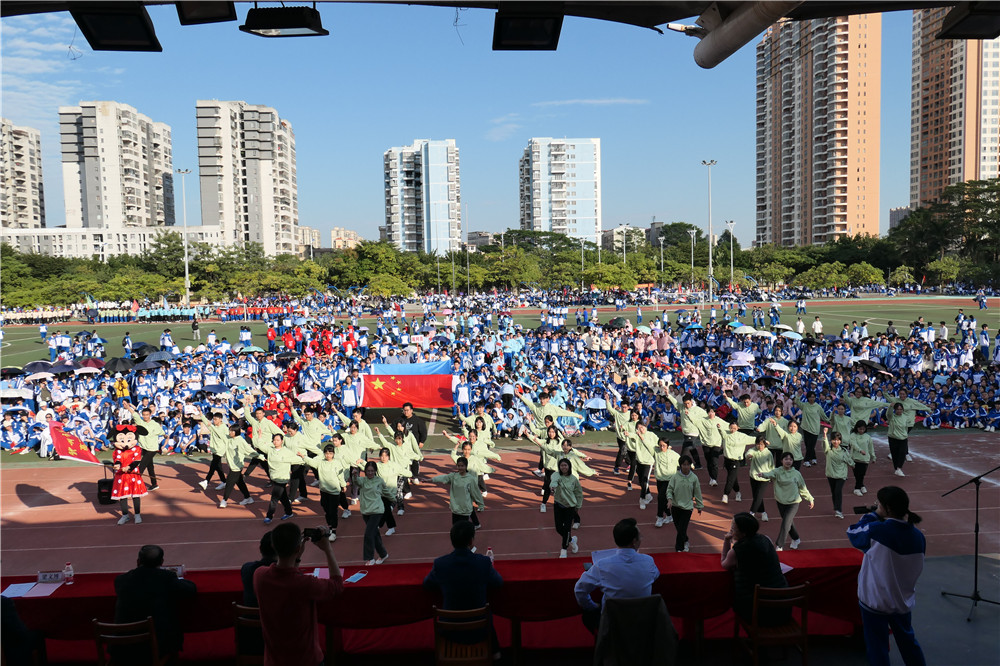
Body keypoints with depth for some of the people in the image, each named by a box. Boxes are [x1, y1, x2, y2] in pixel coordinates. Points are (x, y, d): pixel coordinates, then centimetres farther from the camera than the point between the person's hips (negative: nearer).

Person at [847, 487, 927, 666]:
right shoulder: (918, 536, -8)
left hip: (875, 601, -5)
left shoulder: (876, 531, -26)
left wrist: (873, 514, 2)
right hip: (904, 601, 5)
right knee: (907, 639, 26)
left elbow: (853, 533, -7)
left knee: (877, 647, 8)